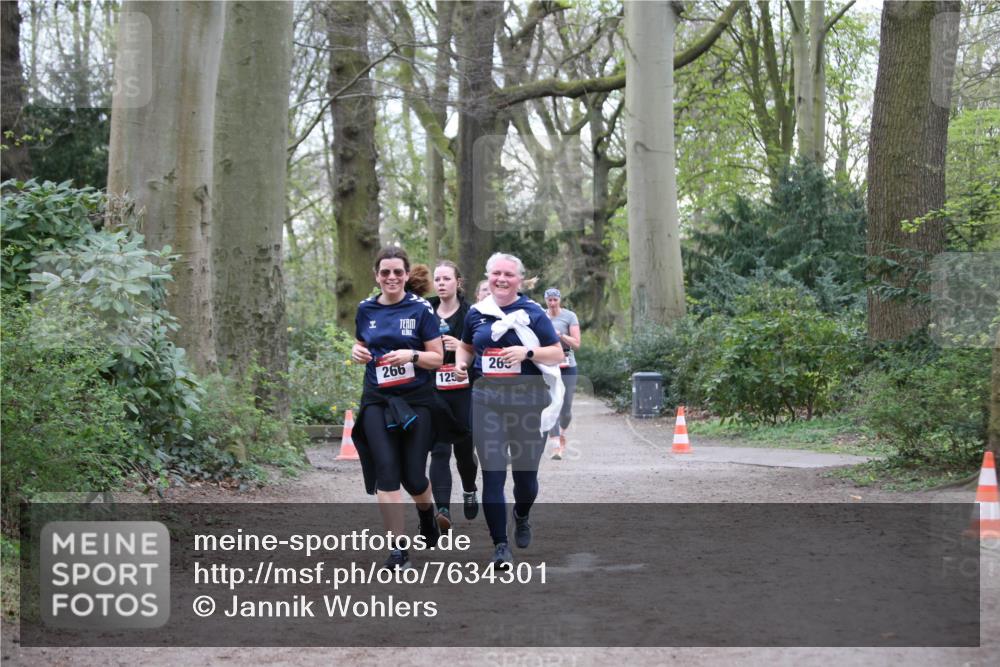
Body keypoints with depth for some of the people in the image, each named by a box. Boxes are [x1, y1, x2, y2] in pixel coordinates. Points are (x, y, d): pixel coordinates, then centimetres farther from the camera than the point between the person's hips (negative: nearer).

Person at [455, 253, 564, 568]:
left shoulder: (533, 313, -1)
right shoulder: (476, 312, 8)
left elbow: (557, 354, -1)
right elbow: (467, 346, 24)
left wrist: (527, 352, -18)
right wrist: (461, 362, 2)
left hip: (528, 402, -1)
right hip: (487, 401, 1)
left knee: (526, 471, 10)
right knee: (493, 473, -6)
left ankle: (521, 517, 42)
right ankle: (500, 545, 0)